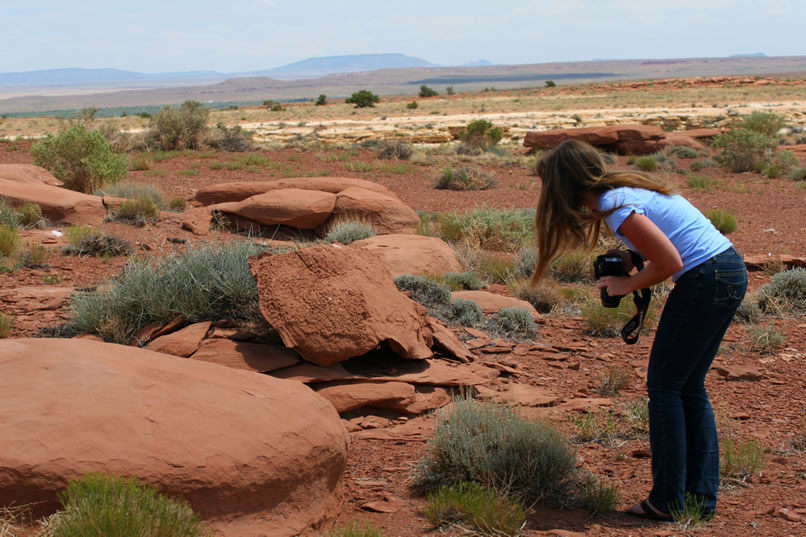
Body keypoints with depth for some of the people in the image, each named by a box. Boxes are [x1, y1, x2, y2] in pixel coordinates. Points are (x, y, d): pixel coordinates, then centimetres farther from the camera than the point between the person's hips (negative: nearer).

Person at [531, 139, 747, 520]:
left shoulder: (615, 205, -15)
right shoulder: (626, 188, 14)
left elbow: (670, 262, -17)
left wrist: (627, 285, -3)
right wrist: (629, 258, 8)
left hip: (705, 281, -10)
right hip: (732, 271, 10)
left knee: (664, 386, 1)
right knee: (690, 387, 15)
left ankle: (668, 501, 5)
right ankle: (702, 494, 17)